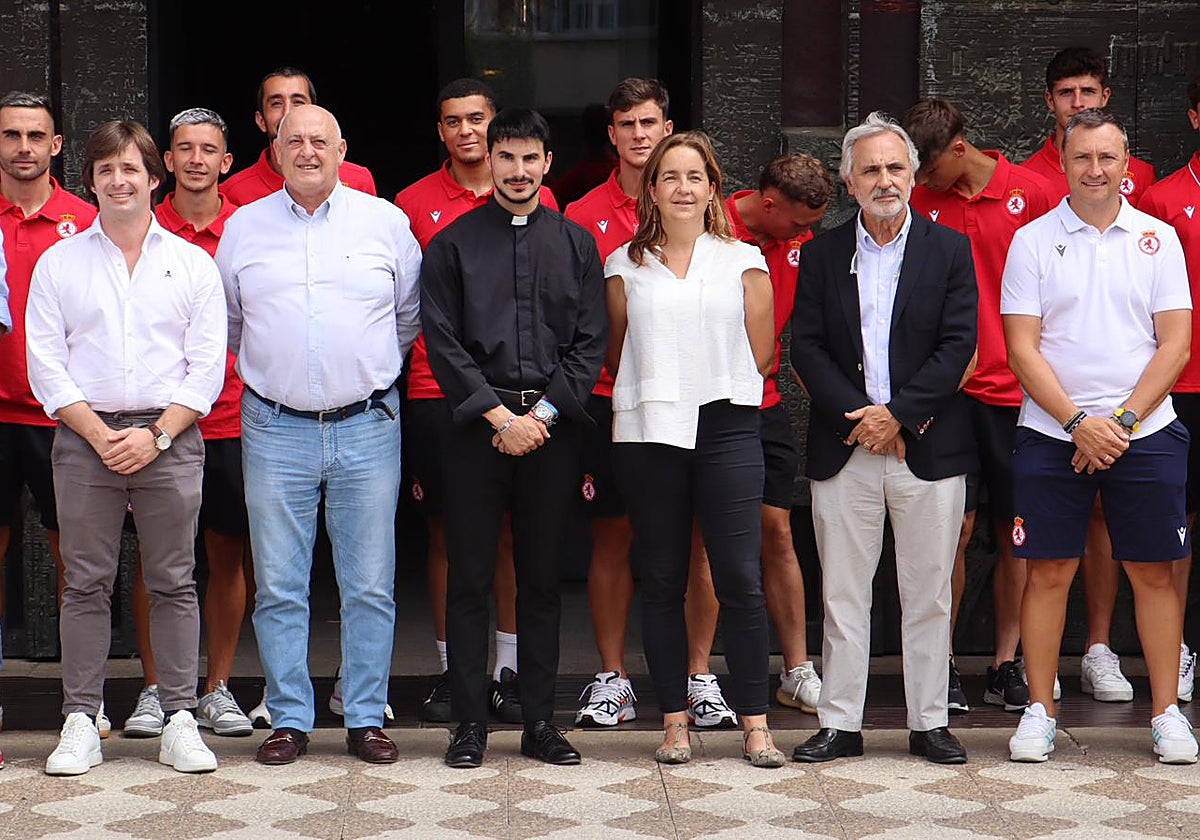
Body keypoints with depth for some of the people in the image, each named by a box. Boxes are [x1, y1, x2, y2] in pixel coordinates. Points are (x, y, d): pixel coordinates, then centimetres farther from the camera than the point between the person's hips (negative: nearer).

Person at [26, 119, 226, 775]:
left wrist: (156, 434, -8)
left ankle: (179, 719, 7)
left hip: (170, 440, 0)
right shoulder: (59, 263, 9)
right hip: (83, 438, 0)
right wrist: (98, 433, -8)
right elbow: (45, 363, 3)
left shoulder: (192, 263, 8)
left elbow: (207, 365, 3)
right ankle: (80, 721, 7)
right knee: (85, 584, 2)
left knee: (173, 583, 2)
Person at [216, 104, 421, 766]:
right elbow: (225, 322, 19)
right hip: (276, 430, 1)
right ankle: (289, 719, 12)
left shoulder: (385, 221, 5)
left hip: (367, 427, 0)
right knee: (278, 587, 3)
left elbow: (411, 314, 16)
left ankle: (366, 718, 11)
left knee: (370, 586, 2)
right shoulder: (243, 227, 7)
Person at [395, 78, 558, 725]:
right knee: (445, 531, 4)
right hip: (436, 391, 0)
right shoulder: (413, 204, 6)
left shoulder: (537, 203, 7)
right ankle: (450, 672, 13)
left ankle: (507, 672, 11)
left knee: (512, 530, 3)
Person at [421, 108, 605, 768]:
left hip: (551, 430, 2)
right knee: (469, 579, 0)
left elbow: (590, 343, 5)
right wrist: (501, 416, -10)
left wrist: (543, 414, -7)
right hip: (475, 428, -1)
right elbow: (443, 342, -2)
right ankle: (470, 722, 8)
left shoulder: (576, 244, 10)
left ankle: (540, 722, 13)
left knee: (542, 580, 6)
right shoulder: (453, 244, 5)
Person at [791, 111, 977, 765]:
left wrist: (898, 414, -13)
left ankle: (929, 724, 15)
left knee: (928, 594, 5)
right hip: (844, 448, 1)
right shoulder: (822, 253, 7)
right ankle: (840, 724, 13)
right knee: (843, 595, 5)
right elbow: (806, 347, 1)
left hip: (929, 447, -1)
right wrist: (858, 416, -11)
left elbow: (958, 345, -4)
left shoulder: (949, 249, 4)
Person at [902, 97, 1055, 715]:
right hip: (949, 390, 0)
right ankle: (942, 665, 6)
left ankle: (1006, 666, 15)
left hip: (1020, 389, 0)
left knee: (1017, 533, 5)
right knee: (954, 530, -3)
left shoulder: (1031, 192, 1)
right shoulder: (919, 203, 4)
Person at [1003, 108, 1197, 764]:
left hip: (1145, 432, 1)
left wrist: (1122, 420, -9)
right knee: (1049, 571, 1)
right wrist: (1077, 423, -11)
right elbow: (1022, 348, -2)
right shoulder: (1032, 241, 3)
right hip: (1051, 433, -1)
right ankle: (1039, 711, 10)